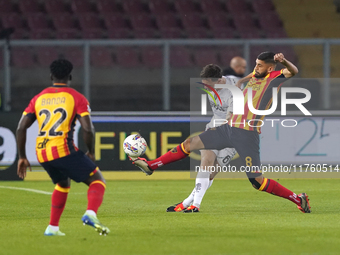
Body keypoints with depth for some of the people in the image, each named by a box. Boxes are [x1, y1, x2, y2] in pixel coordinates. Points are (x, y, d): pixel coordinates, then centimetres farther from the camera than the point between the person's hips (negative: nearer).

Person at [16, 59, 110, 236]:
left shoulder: (38, 98, 15)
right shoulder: (76, 98, 3)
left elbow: (21, 127, 7)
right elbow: (88, 129, -9)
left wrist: (22, 157, 13)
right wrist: (91, 153, 7)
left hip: (42, 154, 5)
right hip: (64, 150, -5)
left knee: (63, 184, 32)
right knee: (97, 180, 5)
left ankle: (52, 227, 26)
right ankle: (90, 213, -24)